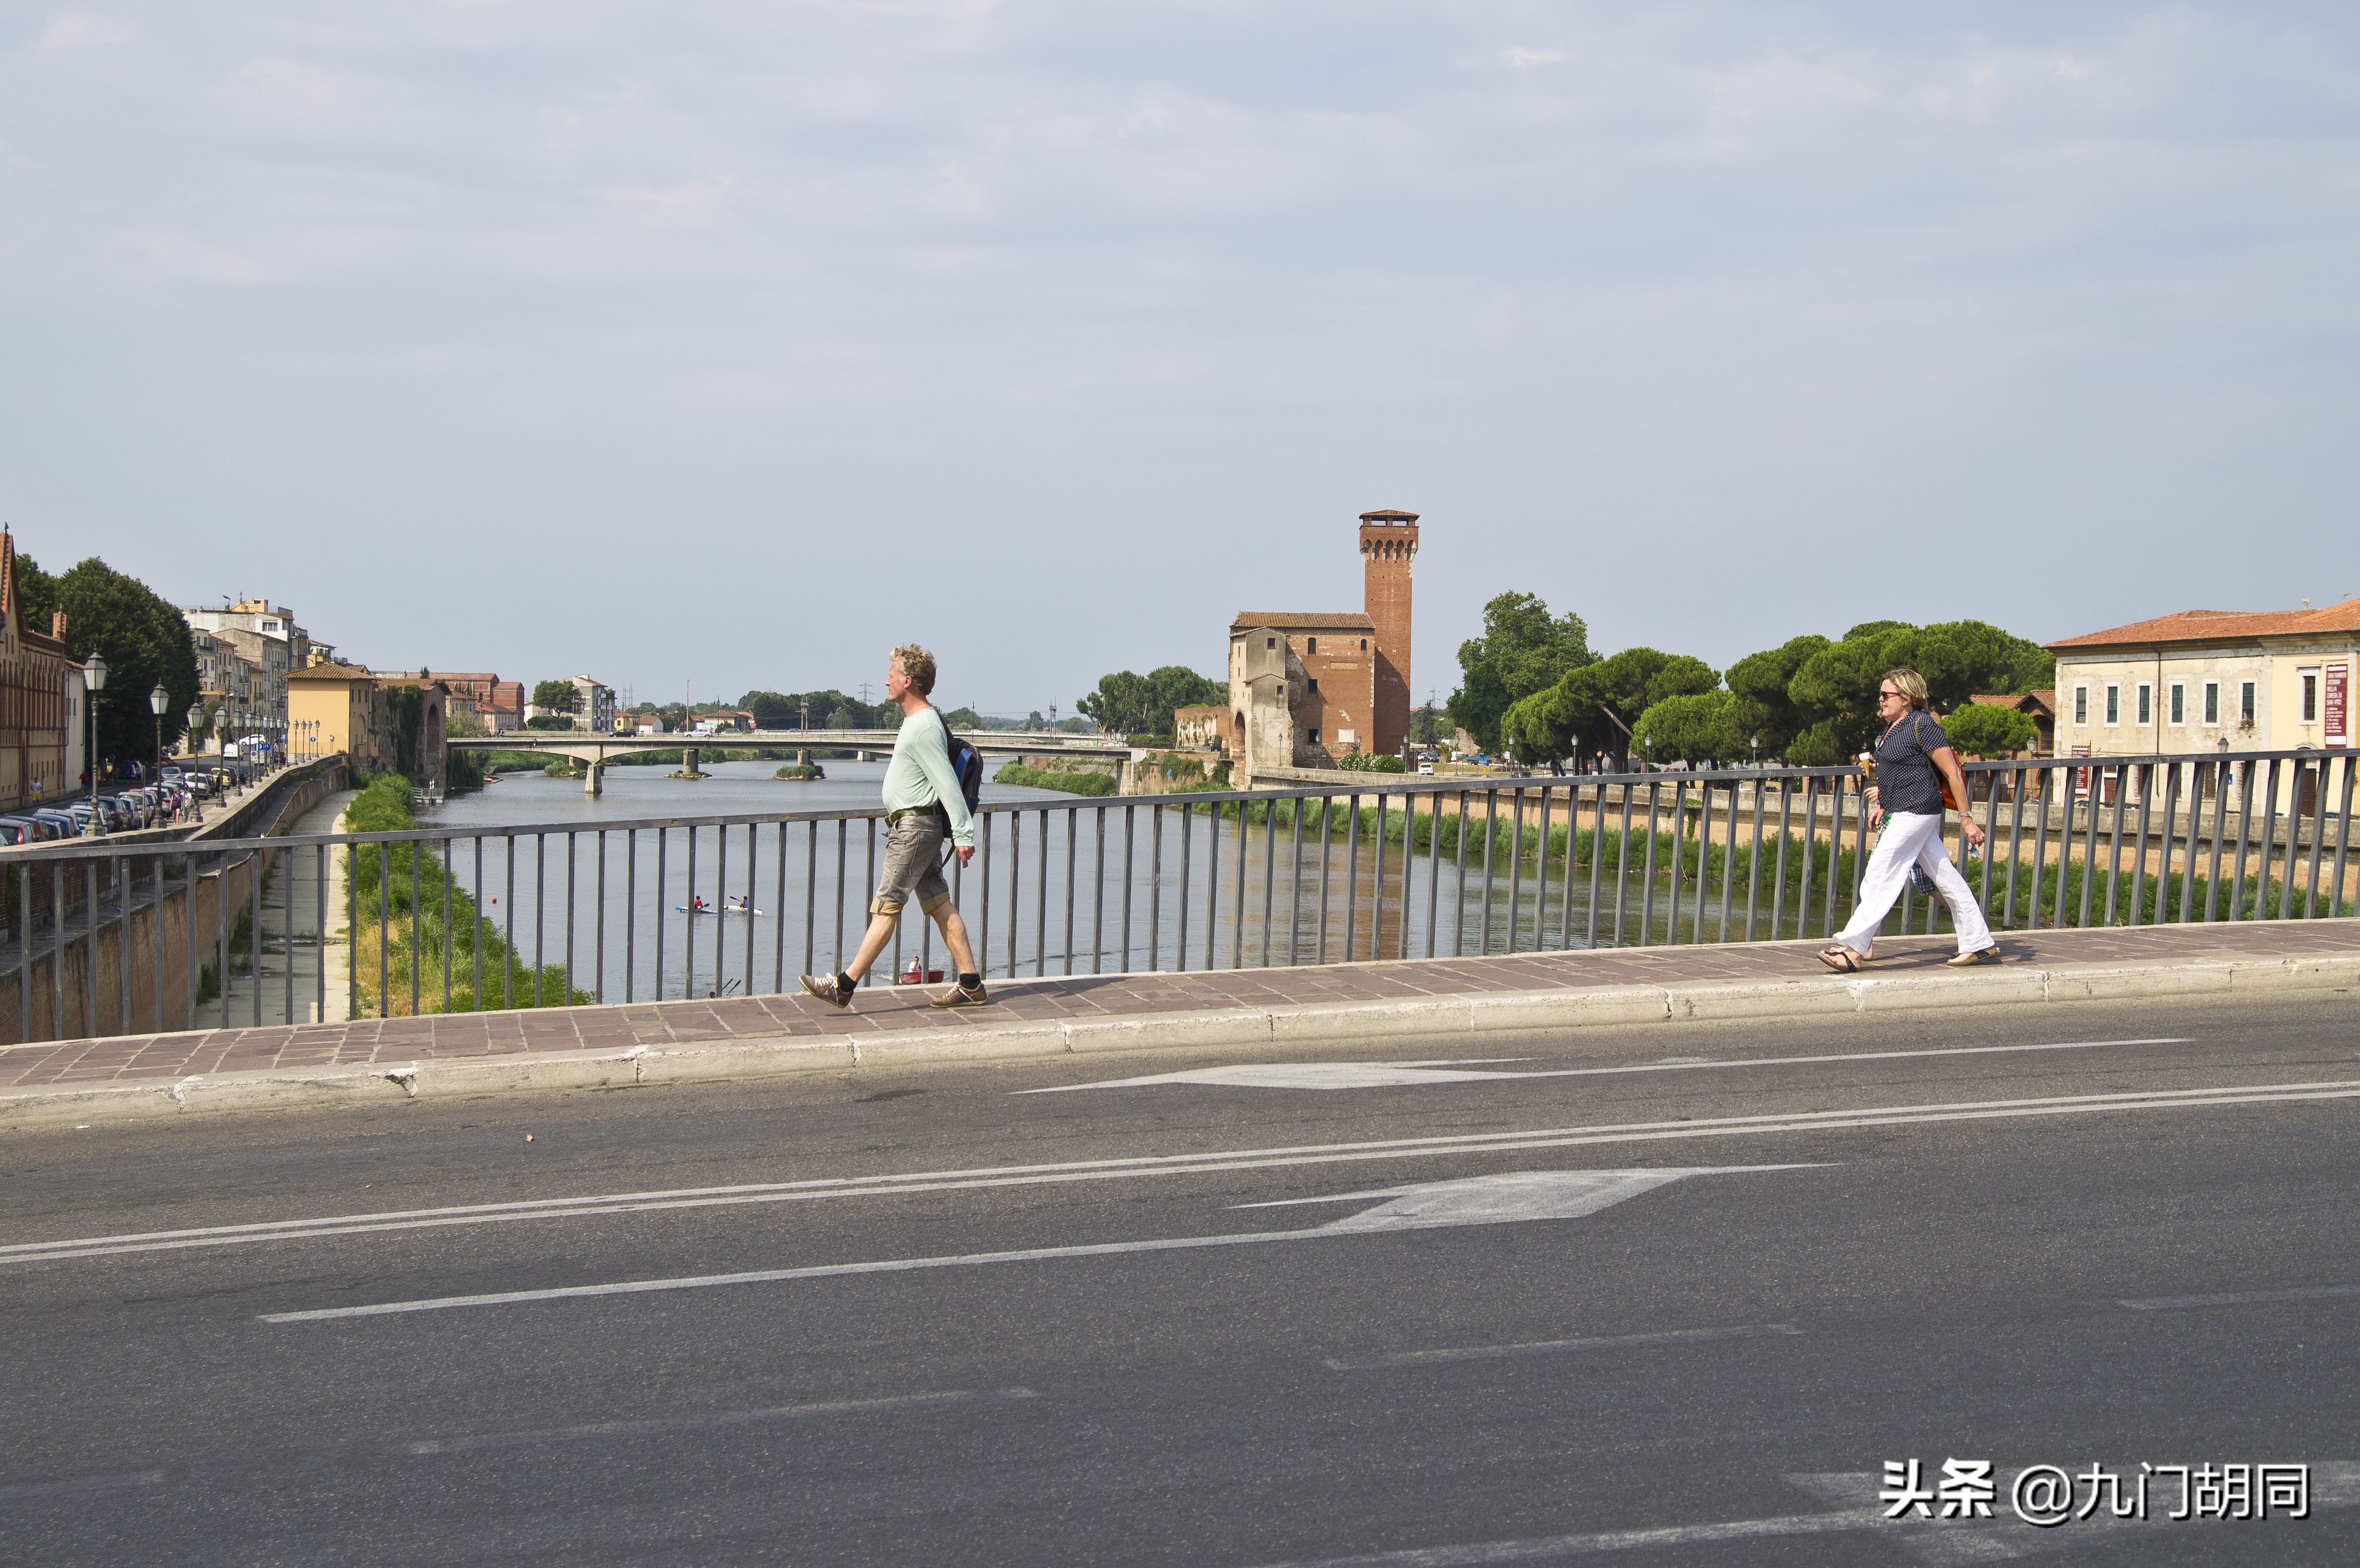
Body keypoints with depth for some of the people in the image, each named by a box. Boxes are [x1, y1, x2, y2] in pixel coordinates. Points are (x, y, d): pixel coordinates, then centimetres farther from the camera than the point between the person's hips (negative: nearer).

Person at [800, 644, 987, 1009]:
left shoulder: (924, 727, -17)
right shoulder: (916, 721, 16)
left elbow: (947, 784, -21)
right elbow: (940, 781, 25)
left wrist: (963, 835, -22)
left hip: (914, 827, -11)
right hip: (916, 825, 11)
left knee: (886, 907, -9)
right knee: (939, 904, 8)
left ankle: (844, 986, -9)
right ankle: (971, 986, 8)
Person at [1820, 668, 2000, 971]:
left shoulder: (1922, 725, -14)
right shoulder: (1893, 729, 13)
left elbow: (1953, 773, -14)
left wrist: (1966, 818, -15)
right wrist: (1884, 806, 22)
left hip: (1915, 811, -10)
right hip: (1900, 813, 10)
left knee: (1880, 877, -10)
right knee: (1945, 877, 11)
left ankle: (1853, 949, -9)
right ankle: (1981, 944, 15)